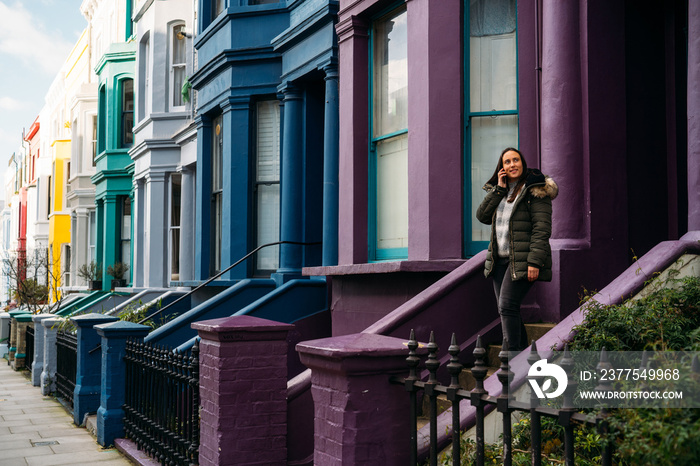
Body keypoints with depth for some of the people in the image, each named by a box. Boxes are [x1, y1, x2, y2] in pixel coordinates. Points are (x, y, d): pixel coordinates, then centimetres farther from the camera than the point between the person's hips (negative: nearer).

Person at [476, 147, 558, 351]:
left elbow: (542, 228, -13)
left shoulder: (535, 190, -6)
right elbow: (482, 216, 3)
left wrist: (534, 262, -21)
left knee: (507, 306, -16)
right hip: (500, 259, 7)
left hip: (522, 261, -7)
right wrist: (499, 189, -4)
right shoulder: (499, 191, 16)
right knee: (505, 310, 7)